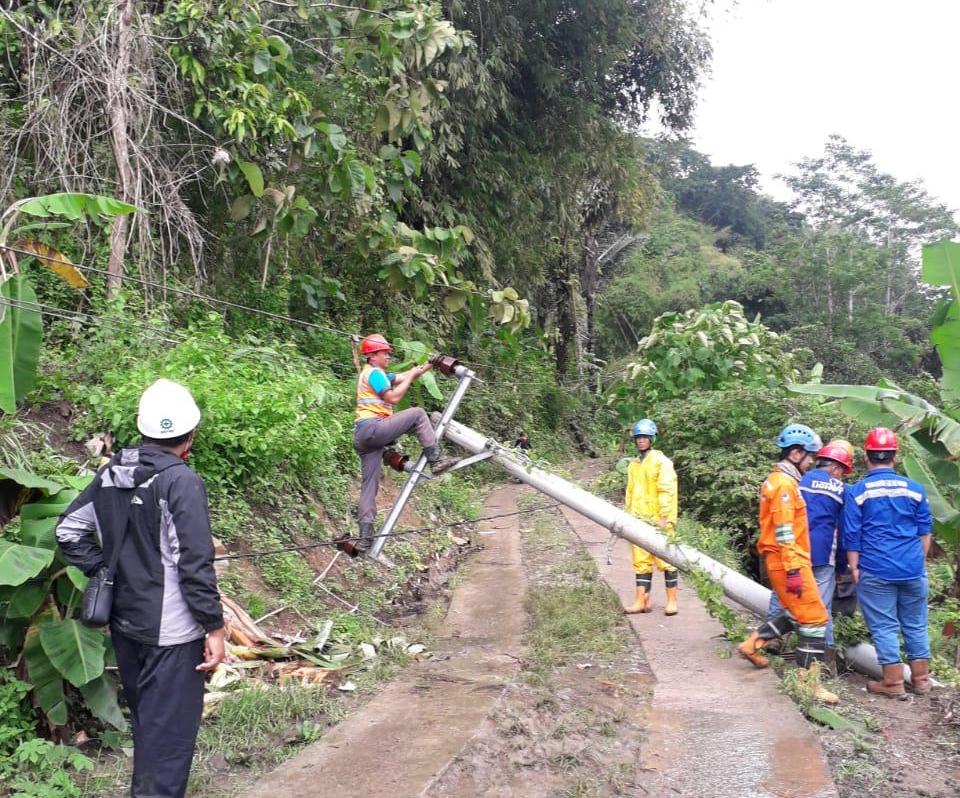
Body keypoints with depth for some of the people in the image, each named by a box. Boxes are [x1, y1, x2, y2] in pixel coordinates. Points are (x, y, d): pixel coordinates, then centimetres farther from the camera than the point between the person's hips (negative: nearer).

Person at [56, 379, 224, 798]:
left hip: (124, 621, 8)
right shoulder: (182, 481, -20)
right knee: (169, 725, 3)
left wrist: (106, 574, 10)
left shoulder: (110, 473, 2)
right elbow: (195, 564, -21)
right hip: (171, 629, -7)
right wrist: (214, 626, -14)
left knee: (143, 714, 24)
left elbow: (68, 531, 8)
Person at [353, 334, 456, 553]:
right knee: (417, 414, -5)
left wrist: (425, 367, 12)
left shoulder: (372, 373, 28)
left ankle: (365, 537, 1)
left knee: (369, 485, 5)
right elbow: (393, 397, -13)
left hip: (363, 436, 10)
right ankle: (436, 460, -7)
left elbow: (402, 378, 22)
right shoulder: (374, 373, -3)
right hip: (372, 427, -10)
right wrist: (412, 376, -2)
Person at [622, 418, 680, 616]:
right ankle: (642, 600, 10)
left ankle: (672, 600, 8)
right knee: (641, 561, 7)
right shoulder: (633, 464, 15)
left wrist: (664, 517, -17)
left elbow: (667, 491, -11)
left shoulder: (661, 461, -5)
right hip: (638, 520, 6)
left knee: (665, 560, 0)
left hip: (658, 520, -6)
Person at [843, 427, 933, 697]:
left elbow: (852, 536, -4)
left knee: (884, 626, 4)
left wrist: (854, 567, 4)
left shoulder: (858, 491, -5)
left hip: (876, 571, -3)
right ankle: (921, 679, 22)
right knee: (915, 625, 13)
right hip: (913, 569, 3)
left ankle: (893, 683, 8)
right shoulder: (914, 488, 4)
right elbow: (925, 532, 10)